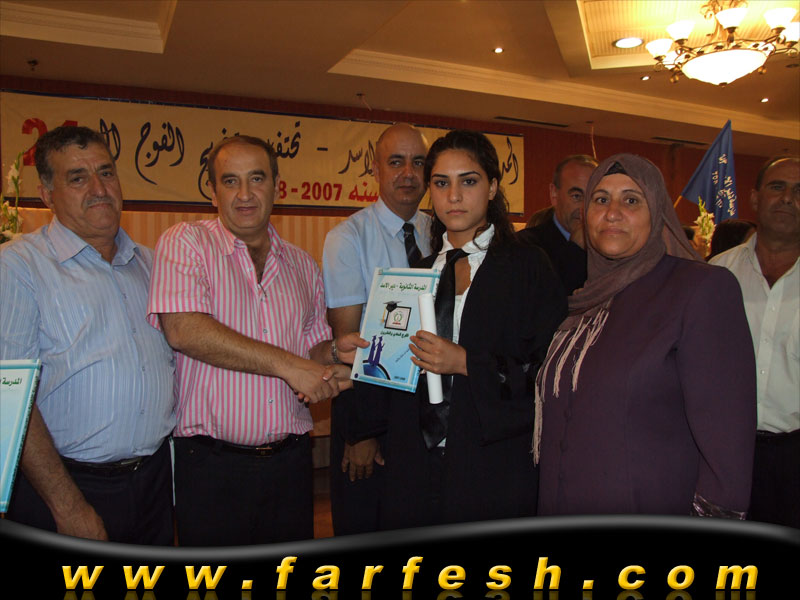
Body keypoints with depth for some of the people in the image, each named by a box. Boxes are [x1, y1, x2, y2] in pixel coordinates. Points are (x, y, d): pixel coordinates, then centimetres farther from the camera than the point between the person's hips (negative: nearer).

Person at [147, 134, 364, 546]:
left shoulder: (302, 265, 11)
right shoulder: (185, 243, -4)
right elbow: (183, 330, -19)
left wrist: (334, 353, -6)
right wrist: (288, 364, -19)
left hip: (289, 463, 5)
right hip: (211, 465, -4)